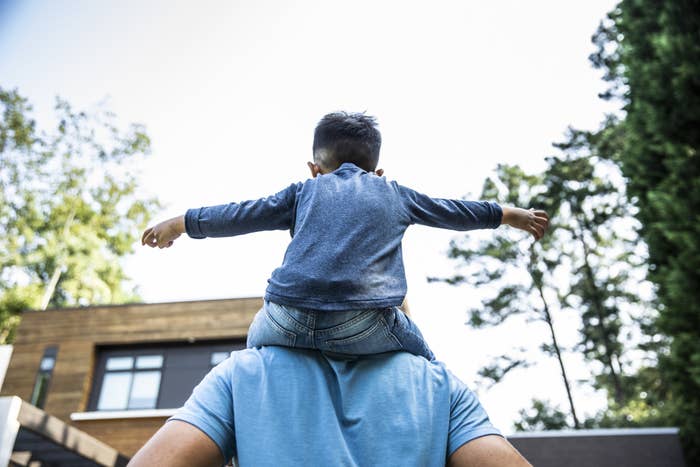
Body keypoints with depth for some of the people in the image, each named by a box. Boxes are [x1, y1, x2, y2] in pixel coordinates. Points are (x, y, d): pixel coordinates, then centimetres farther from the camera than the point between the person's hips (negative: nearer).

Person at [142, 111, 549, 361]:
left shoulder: (305, 191, 23)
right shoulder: (395, 194, 25)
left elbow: (240, 215, 25)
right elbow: (454, 211, 35)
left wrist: (181, 224, 38)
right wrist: (512, 215, 50)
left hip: (288, 321, 2)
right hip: (366, 327, -1)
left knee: (259, 338, 34)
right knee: (425, 365, 24)